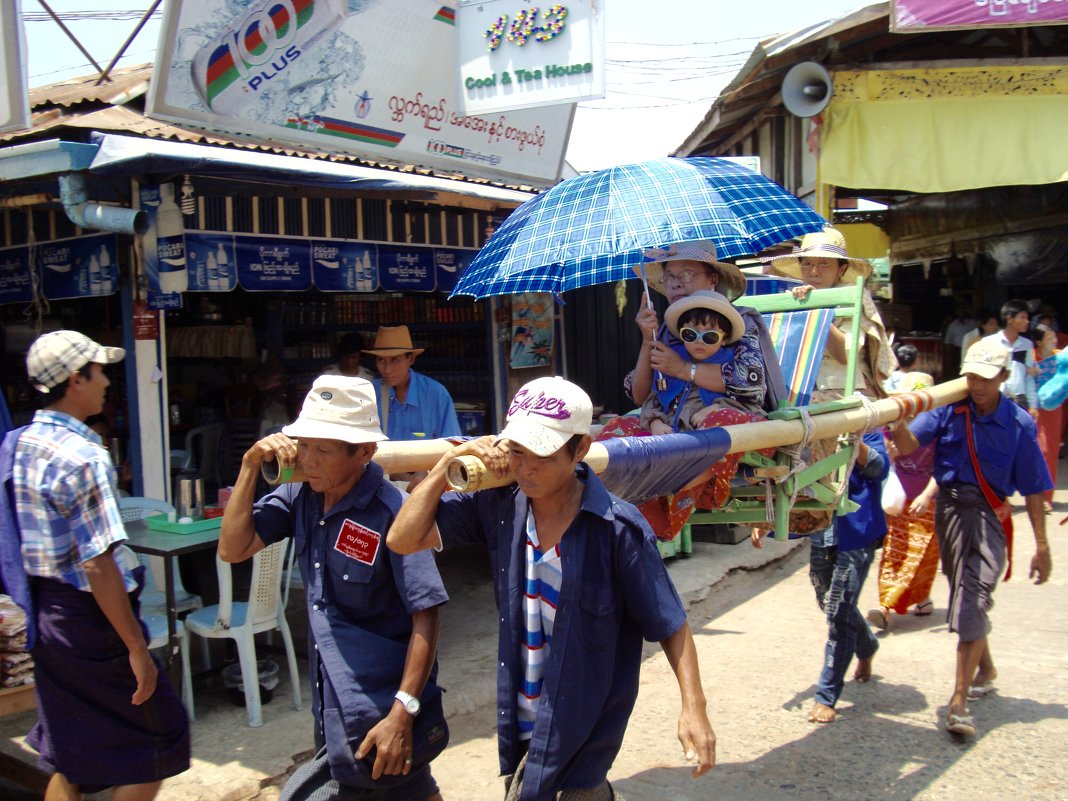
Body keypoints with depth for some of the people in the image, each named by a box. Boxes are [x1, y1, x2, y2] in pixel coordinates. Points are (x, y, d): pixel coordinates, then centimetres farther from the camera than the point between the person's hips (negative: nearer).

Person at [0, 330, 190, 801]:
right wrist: (136, 648, -19)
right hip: (89, 620, -9)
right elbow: (99, 566, -24)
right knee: (158, 736, 7)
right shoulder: (81, 457, -21)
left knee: (70, 754, 20)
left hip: (46, 617, 9)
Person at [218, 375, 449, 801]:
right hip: (332, 711, 7)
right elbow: (232, 549, -1)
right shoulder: (300, 496, 0)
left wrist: (402, 715, -22)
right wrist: (251, 465, -9)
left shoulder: (390, 513, -21)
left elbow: (425, 617, -20)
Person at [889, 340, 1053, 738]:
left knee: (973, 599, -14)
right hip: (949, 507, 4)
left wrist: (1041, 547, 0)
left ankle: (959, 702, -10)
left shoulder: (1019, 424, -5)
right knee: (965, 595, 19)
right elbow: (908, 444, -15)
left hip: (989, 514, -3)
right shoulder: (949, 410, -2)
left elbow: (1033, 489, -1)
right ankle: (985, 670, 44)